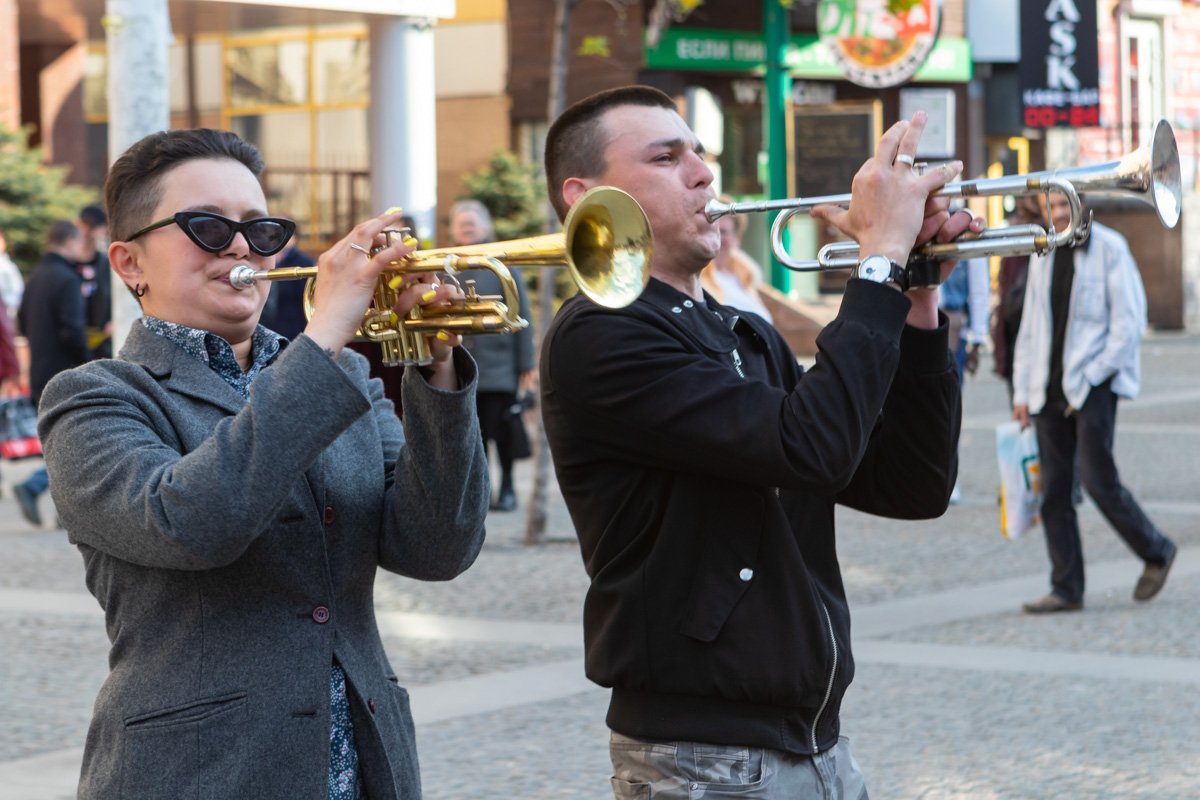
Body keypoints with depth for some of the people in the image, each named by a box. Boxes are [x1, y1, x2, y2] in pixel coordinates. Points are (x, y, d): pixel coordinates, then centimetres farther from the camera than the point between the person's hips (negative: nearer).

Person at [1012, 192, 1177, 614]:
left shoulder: (1109, 248, -5)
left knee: (1097, 479, -11)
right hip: (1050, 389, 6)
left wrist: (1092, 375, -12)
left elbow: (1129, 323, -8)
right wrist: (1022, 391, 12)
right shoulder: (1042, 255, 13)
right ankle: (1066, 589, 8)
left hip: (1093, 385, -6)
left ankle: (1156, 552, 12)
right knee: (1053, 491, 3)